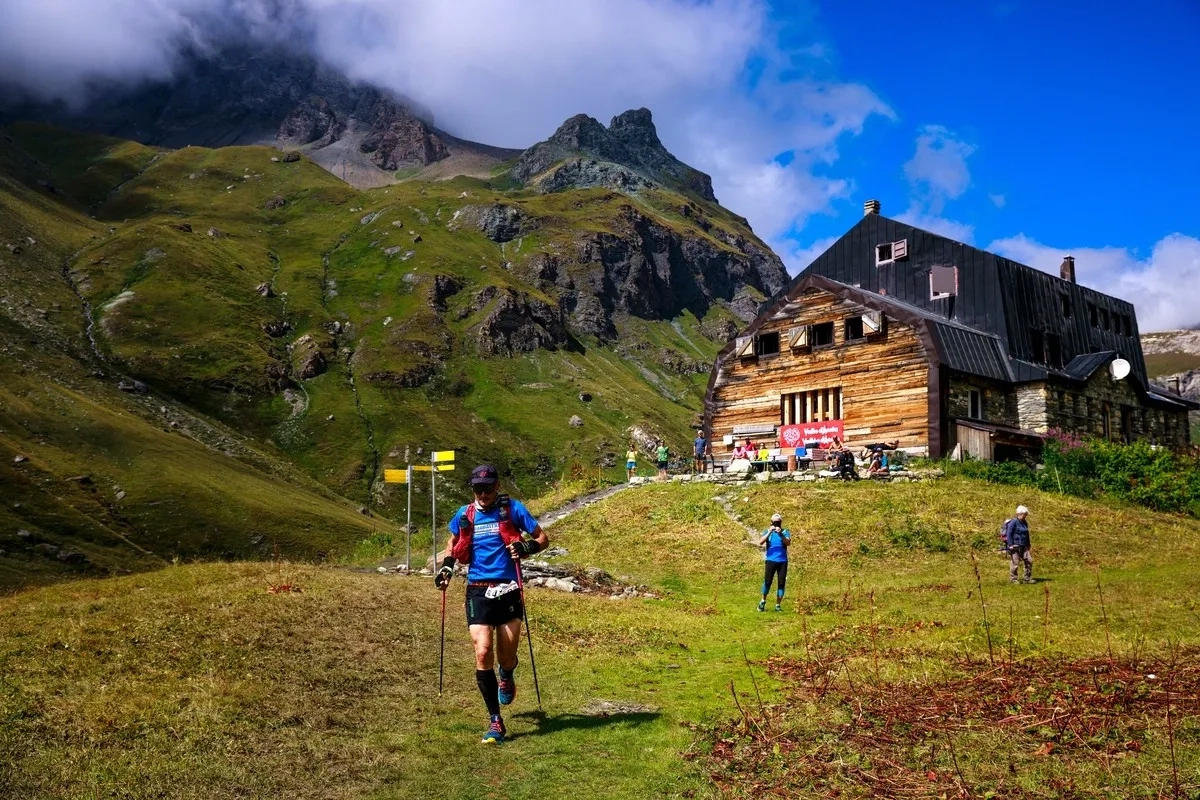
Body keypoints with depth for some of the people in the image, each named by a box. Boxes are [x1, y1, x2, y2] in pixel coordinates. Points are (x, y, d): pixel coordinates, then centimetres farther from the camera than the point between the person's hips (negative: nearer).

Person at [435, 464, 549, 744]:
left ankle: (506, 678, 44)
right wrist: (447, 566, 8)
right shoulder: (464, 515, 8)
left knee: (506, 657, 4)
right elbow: (453, 543, 26)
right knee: (483, 653, -13)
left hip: (508, 591, -1)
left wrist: (526, 547, -18)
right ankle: (495, 721, -1)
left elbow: (543, 539, 3)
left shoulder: (512, 509, -1)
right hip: (478, 592, 1)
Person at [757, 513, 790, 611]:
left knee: (781, 583, 2)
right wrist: (769, 532, -22)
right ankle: (763, 601, 17)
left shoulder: (785, 532, 4)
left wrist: (780, 534, -28)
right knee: (767, 582, -4)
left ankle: (778, 605, 12)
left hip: (782, 561, 1)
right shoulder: (767, 531, 5)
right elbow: (760, 543, -11)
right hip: (770, 560, -1)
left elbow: (788, 543, -14)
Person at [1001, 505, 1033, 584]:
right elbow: (1009, 534, -13)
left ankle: (1028, 578, 10)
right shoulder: (1013, 522, -10)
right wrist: (1010, 545, -18)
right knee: (1015, 563, -4)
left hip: (1023, 547, 8)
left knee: (1029, 561, 2)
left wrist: (1028, 546, 21)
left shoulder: (1025, 523, 14)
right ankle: (1012, 579, 6)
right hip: (1015, 547, -8)